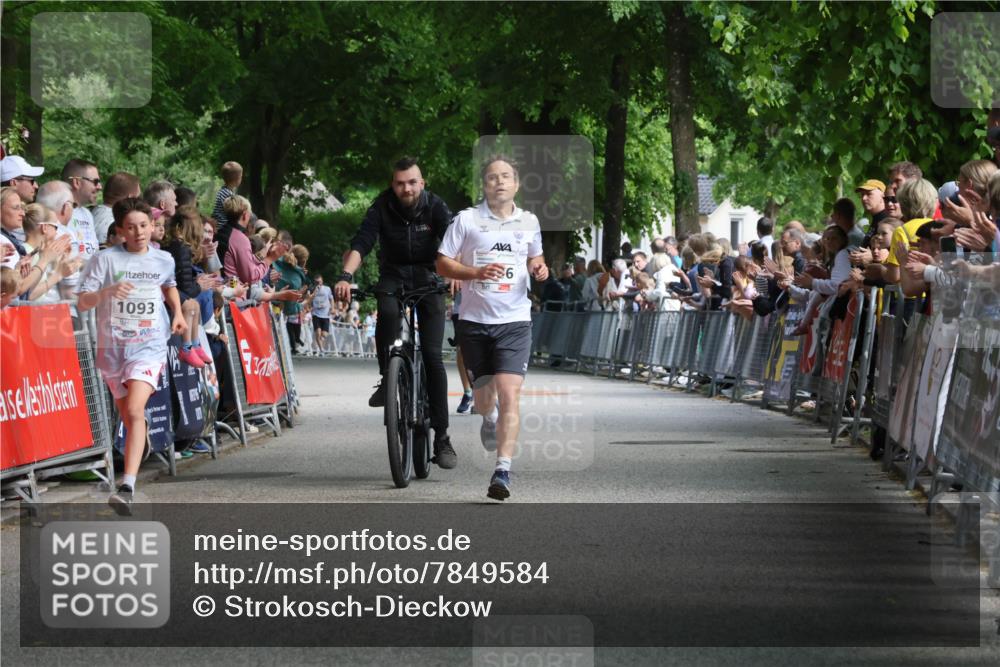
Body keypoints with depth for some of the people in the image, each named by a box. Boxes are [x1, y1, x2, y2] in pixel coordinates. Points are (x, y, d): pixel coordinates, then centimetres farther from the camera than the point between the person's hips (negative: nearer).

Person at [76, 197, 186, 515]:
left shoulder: (163, 260, 6)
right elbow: (82, 302, -9)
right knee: (127, 417, 10)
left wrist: (178, 313, 14)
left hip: (149, 344, -1)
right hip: (112, 346, 1)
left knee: (135, 411, -21)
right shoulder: (106, 259, -3)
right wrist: (107, 291, -28)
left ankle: (127, 487, -30)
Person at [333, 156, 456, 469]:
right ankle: (387, 379, -16)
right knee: (387, 311, -36)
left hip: (428, 277, -1)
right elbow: (361, 243, -22)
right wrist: (346, 276, -40)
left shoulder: (435, 207, -13)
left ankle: (441, 436, -8)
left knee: (432, 355, -10)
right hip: (393, 275, 1)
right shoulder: (382, 207, -11)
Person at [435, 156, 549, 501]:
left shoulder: (529, 222, 8)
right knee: (483, 396, 12)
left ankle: (503, 470, -18)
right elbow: (443, 264, -2)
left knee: (509, 395, -15)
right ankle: (489, 419, 50)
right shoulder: (467, 220, -1)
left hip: (514, 320, 0)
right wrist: (478, 272, -18)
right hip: (474, 320, 0)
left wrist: (539, 269, 1)